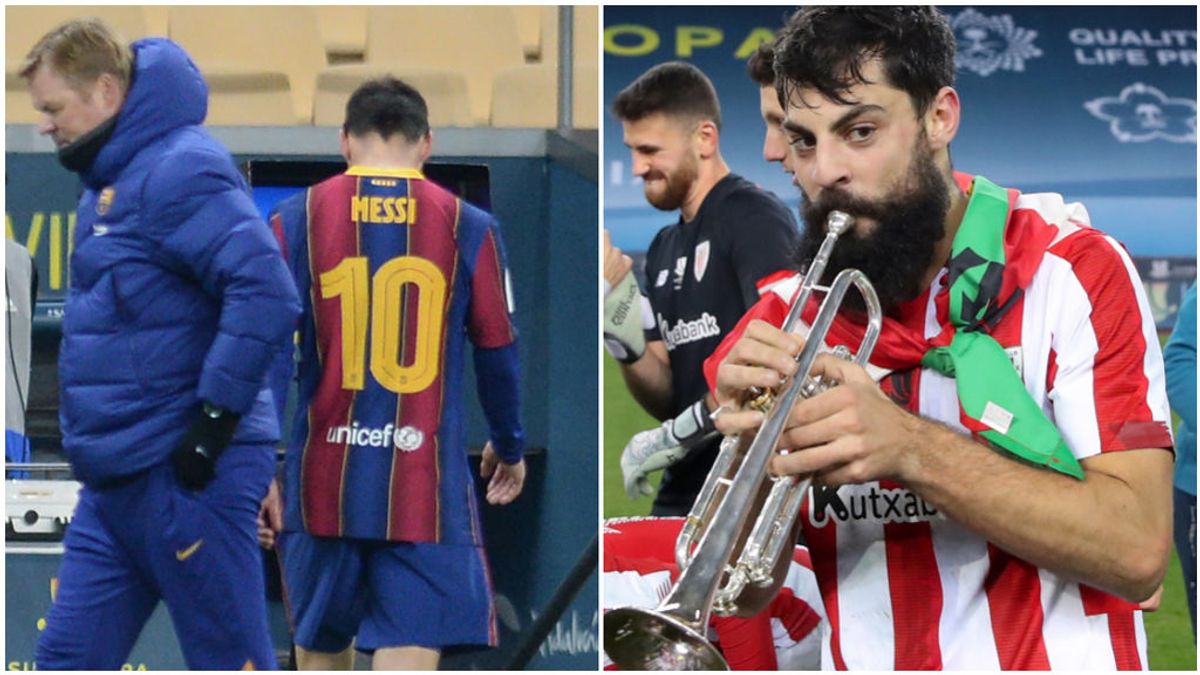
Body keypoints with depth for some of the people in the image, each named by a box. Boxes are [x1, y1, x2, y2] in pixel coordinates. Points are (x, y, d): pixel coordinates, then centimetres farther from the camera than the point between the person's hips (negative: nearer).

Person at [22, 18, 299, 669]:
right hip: (115, 480, 10)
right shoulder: (110, 180, 16)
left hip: (186, 475, -10)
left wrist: (214, 420, -23)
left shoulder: (179, 169, -15)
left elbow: (266, 291, -25)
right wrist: (92, 433, 18)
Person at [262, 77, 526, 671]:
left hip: (324, 482, 2)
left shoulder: (295, 220, 1)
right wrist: (509, 446, 24)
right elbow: (498, 354, 8)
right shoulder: (468, 226, 1)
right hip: (426, 487, -2)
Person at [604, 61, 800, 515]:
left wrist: (679, 434, -15)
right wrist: (624, 337, -4)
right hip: (683, 497, 7)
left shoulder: (753, 217, -7)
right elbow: (667, 398, 15)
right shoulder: (664, 248, 17)